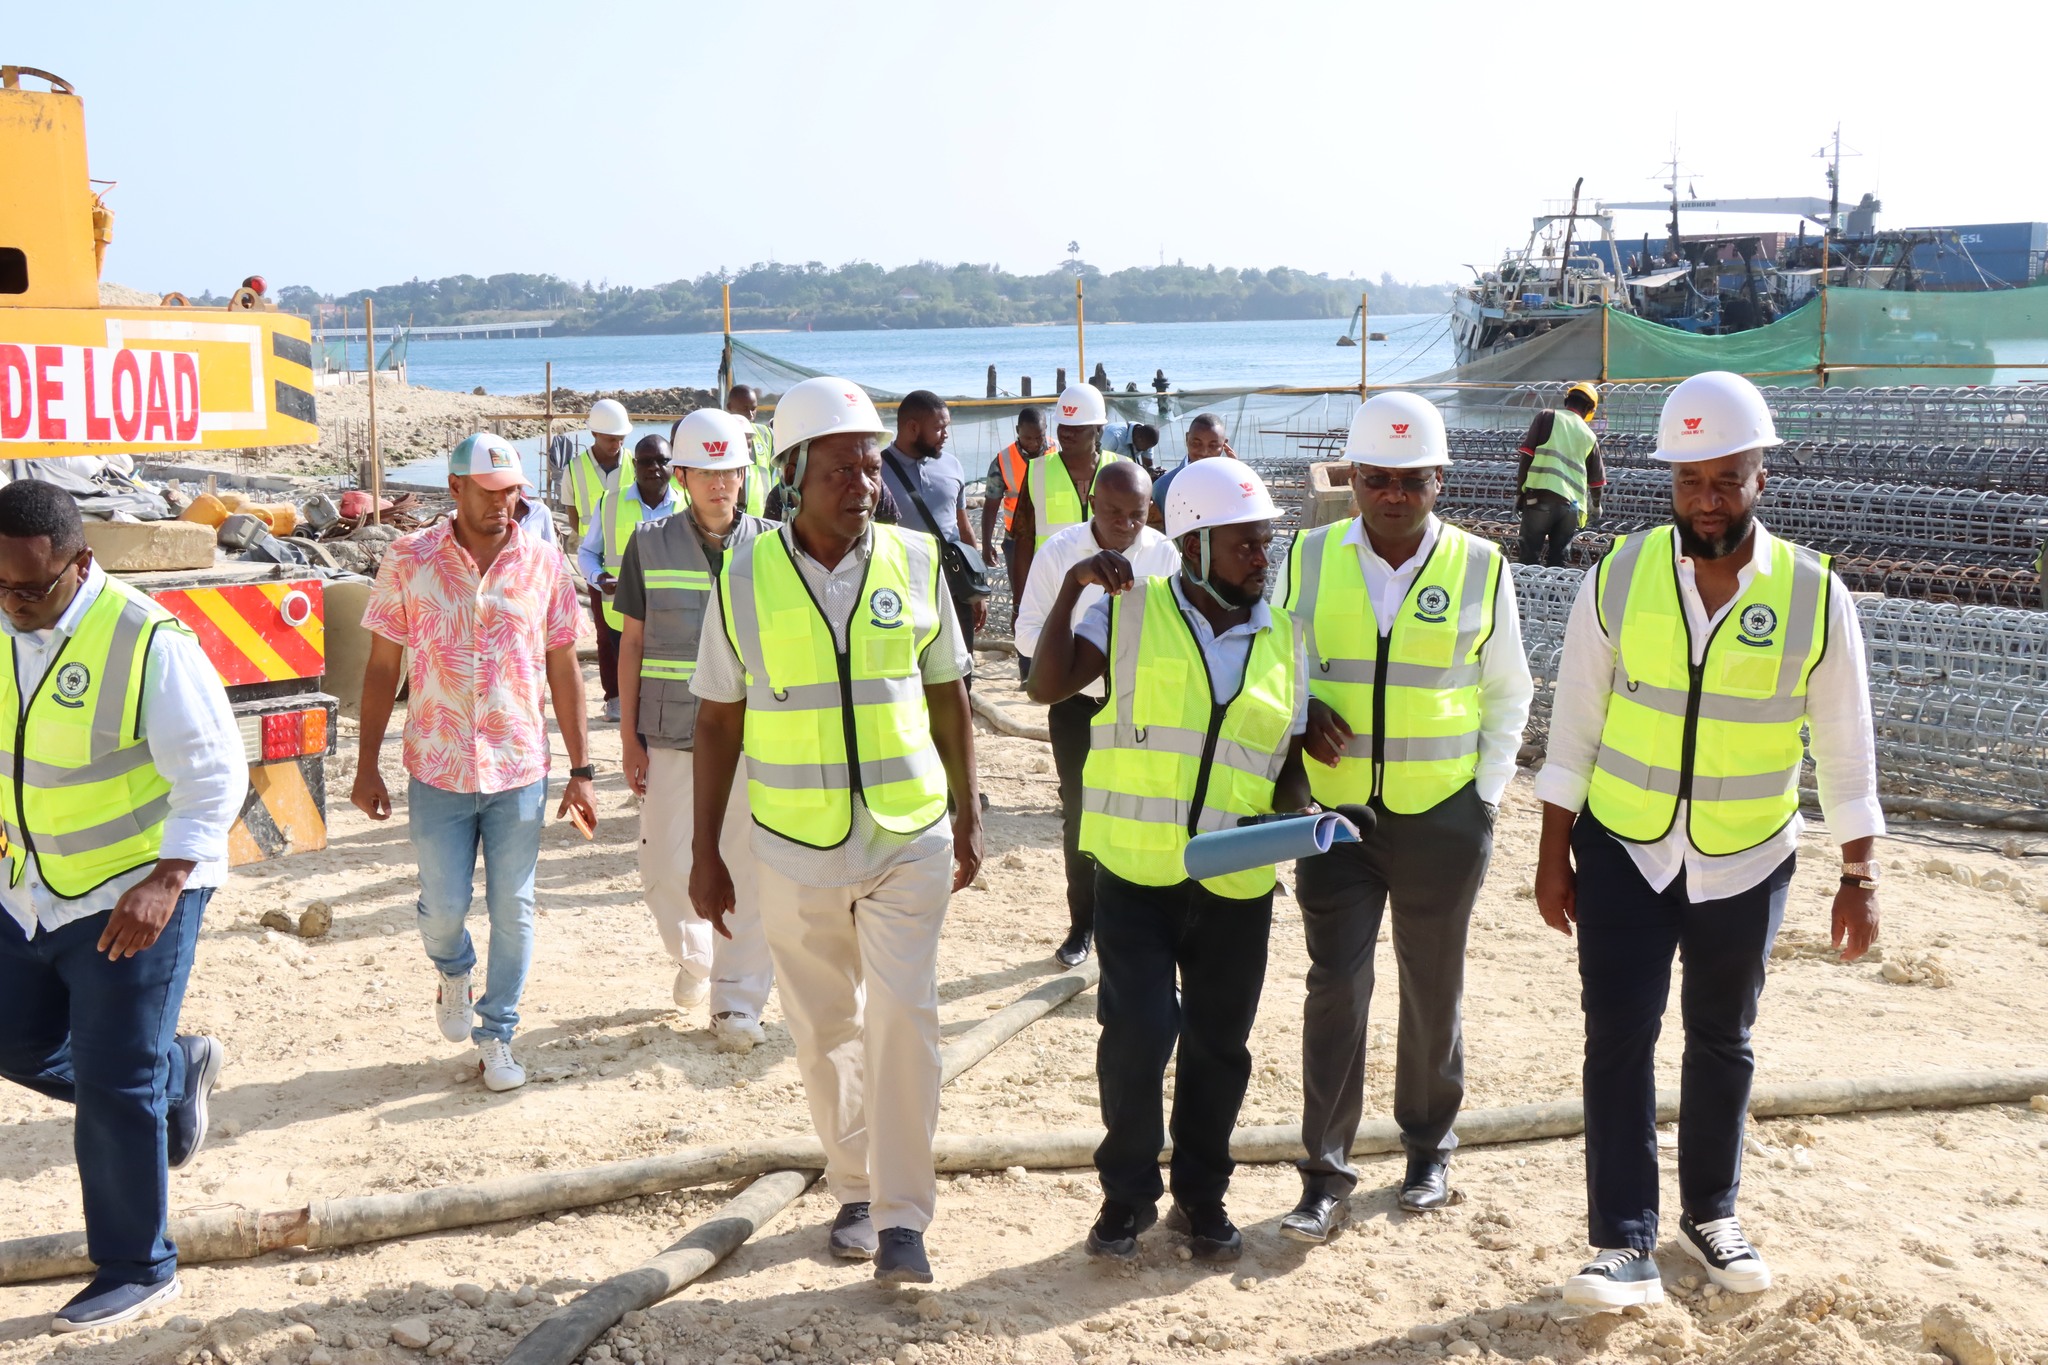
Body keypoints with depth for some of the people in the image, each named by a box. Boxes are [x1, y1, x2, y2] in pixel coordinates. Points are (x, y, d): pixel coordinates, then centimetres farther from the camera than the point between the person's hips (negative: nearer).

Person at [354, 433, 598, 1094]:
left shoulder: (543, 564, -1)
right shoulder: (408, 560, -3)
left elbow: (564, 671, 4)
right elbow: (382, 666, 2)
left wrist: (580, 771, 2)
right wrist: (367, 766, 1)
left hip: (521, 770, 1)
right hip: (438, 769, -1)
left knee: (512, 910, 6)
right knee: (443, 907, 6)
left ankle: (496, 1037, 21)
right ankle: (454, 973, 40)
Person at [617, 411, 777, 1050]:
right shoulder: (650, 545, 3)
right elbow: (632, 642, 6)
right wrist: (628, 733, 3)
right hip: (670, 734, 0)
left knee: (746, 869, 1)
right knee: (664, 869, 4)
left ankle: (737, 1000, 14)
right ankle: (692, 956, 33)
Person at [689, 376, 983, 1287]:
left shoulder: (915, 562, -2)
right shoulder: (746, 577, -4)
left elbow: (948, 697, 9)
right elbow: (717, 720, 3)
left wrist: (967, 818, 11)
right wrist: (705, 853, 3)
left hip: (909, 838, 0)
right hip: (796, 846, 1)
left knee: (902, 1016, -9)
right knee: (822, 1030, 11)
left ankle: (902, 1217, 2)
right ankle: (854, 1190, 29)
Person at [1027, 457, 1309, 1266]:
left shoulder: (1284, 637, 7)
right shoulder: (1130, 612, -1)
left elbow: (1292, 761, 11)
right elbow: (1047, 685, -11)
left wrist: (1285, 818, -9)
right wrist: (1072, 588, -18)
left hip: (1237, 884, 3)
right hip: (1136, 873, -3)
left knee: (1218, 1045, 11)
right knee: (1136, 1035, -7)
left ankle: (1202, 1196, 29)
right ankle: (1127, 1193, 15)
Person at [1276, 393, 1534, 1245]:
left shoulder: (1480, 568, -2)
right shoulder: (1311, 559, 0)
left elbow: (1508, 694, 7)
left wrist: (1486, 794, 1)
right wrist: (1304, 713, -9)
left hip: (1443, 817, 0)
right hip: (1335, 813, 0)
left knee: (1434, 987, 12)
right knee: (1335, 985, -2)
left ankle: (1429, 1150, 30)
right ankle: (1326, 1175, 6)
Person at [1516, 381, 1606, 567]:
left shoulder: (1547, 417, 4)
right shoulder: (1589, 436, 15)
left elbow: (1527, 455, -2)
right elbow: (1597, 478, 23)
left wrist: (1519, 492, 3)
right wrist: (1596, 506, 40)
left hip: (1540, 497, -3)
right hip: (1571, 504, 3)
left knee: (1530, 556, -3)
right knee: (1558, 560, 9)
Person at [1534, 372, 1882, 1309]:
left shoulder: (1812, 594, -10)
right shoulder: (1619, 578, -9)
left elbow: (1845, 746, -3)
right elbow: (1574, 726, -3)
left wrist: (1859, 877, -2)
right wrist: (1554, 856, -2)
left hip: (1746, 862, 1)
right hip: (1624, 848, 0)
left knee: (1722, 1040, 14)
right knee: (1619, 1036, -4)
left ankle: (1710, 1215, 33)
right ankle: (1625, 1247, 4)